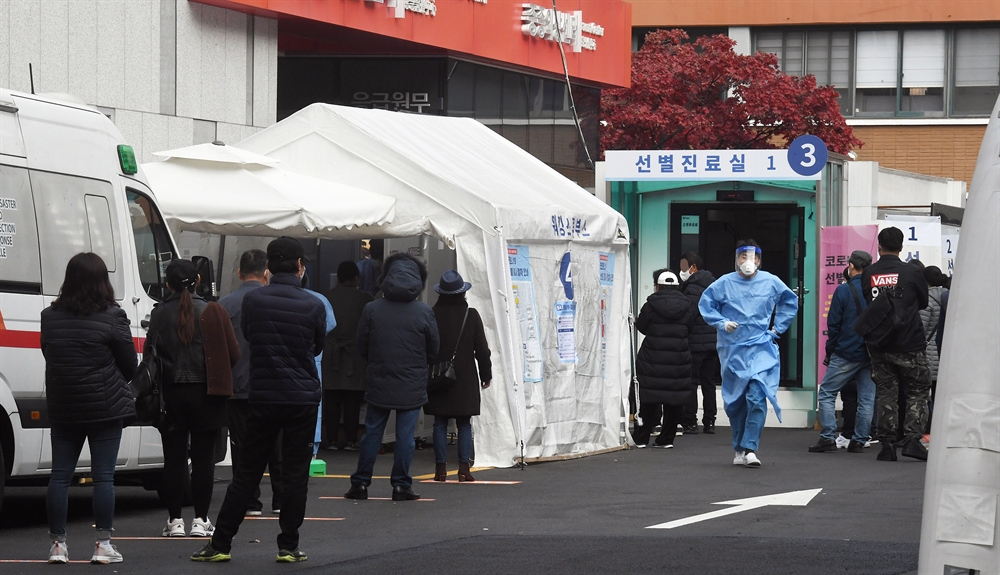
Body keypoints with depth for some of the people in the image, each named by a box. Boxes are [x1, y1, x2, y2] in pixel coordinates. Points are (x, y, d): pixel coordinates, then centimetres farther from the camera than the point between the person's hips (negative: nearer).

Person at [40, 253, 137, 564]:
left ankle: (57, 544, 8)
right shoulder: (112, 317, -11)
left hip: (62, 408, 4)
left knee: (60, 476, 8)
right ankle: (103, 544, 1)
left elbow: (49, 355, 12)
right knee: (103, 476, 1)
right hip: (105, 407, -4)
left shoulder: (50, 316, 2)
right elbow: (129, 364, -4)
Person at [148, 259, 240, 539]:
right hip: (205, 394, 0)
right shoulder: (211, 312, -4)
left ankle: (174, 520, 5)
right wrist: (219, 378, 13)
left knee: (174, 458, 6)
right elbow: (233, 354, -5)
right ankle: (200, 520, 4)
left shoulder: (159, 314, -3)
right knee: (203, 457, 5)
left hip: (171, 393, 1)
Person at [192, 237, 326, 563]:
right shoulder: (313, 306, -7)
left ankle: (221, 544, 6)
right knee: (295, 474, 5)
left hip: (263, 397, 1)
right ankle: (288, 546, 7)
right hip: (303, 398, -1)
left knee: (246, 473, 7)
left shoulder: (253, 301, -5)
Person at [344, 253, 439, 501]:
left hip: (379, 384, 1)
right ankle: (401, 485, 5)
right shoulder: (424, 312, -7)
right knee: (405, 435, 4)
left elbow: (362, 348, 2)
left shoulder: (371, 310, -5)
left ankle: (360, 483, 11)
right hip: (412, 387, -1)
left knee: (372, 433, 9)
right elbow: (433, 350, 2)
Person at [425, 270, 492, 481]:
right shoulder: (471, 315, -3)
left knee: (440, 424, 5)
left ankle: (441, 469, 2)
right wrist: (486, 374, 11)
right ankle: (464, 468, -3)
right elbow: (482, 348, 0)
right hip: (465, 379, 0)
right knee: (464, 424, 5)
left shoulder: (432, 315, -3)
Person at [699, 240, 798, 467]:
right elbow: (705, 304, 8)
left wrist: (777, 329, 10)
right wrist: (722, 323, -6)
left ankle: (749, 448, -15)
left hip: (761, 348, -1)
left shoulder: (771, 282, 1)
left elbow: (790, 302, 17)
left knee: (756, 398, -16)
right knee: (734, 402, 8)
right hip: (732, 351, 1)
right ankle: (739, 449, 22)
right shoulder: (724, 283, -1)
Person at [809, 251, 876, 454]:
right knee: (866, 399, 8)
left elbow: (833, 324, -6)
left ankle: (828, 437, -4)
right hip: (871, 354, 4)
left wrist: (830, 351, 3)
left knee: (826, 393, 4)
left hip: (846, 353, -4)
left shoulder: (843, 290, -9)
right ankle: (859, 441, 8)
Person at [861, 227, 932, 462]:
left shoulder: (868, 274, 0)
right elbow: (924, 302, 8)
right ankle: (912, 439, -6)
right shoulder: (911, 272, -7)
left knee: (885, 394, 9)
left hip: (879, 346, 3)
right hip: (910, 345, -3)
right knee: (917, 393, 6)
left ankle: (887, 443, 5)